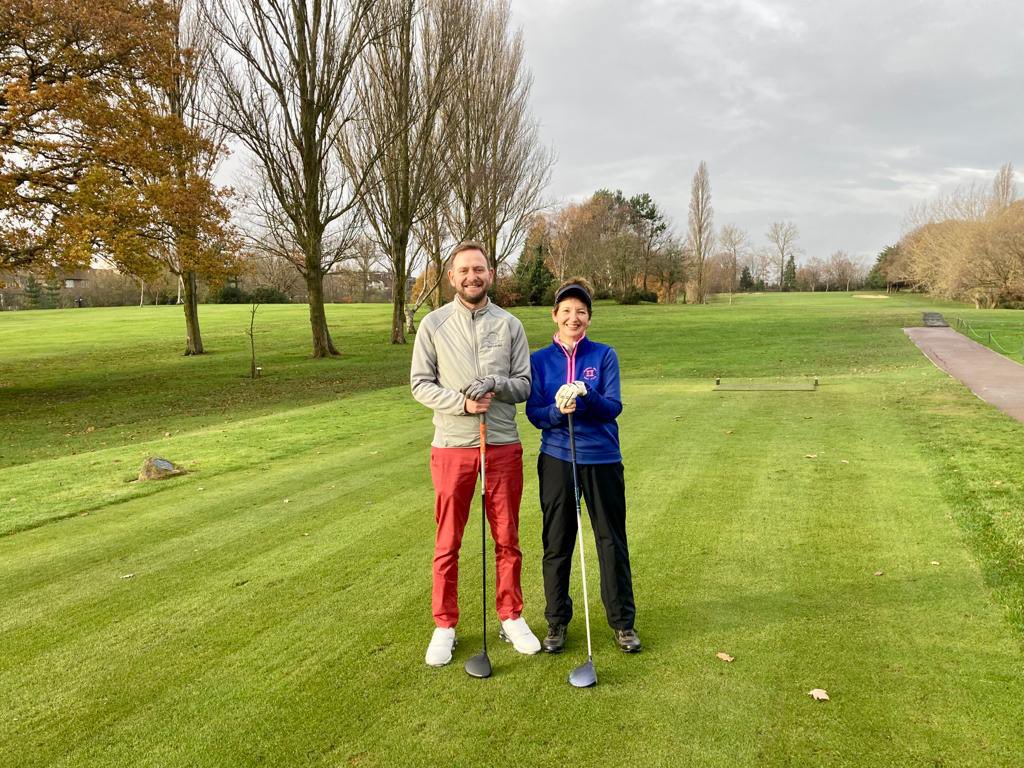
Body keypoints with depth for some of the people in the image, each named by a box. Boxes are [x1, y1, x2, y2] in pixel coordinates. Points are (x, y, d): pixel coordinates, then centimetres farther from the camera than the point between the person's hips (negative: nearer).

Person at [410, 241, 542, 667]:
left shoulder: (510, 325, 4)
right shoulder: (433, 324, 1)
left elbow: (525, 384, 4)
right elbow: (420, 383, -1)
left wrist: (496, 385, -17)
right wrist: (461, 402, -16)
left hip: (503, 448, 1)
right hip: (451, 448, -1)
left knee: (507, 539, 10)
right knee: (447, 543, 7)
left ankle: (511, 618, 27)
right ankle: (444, 626, 21)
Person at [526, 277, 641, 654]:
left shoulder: (604, 355, 1)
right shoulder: (539, 360, 3)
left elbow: (613, 407, -7)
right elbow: (534, 413, -3)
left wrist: (583, 399, -26)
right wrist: (558, 410, -23)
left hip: (602, 460, 0)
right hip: (556, 460, 1)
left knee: (613, 541, 6)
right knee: (557, 543, 8)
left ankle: (623, 622, 22)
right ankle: (557, 621, 24)